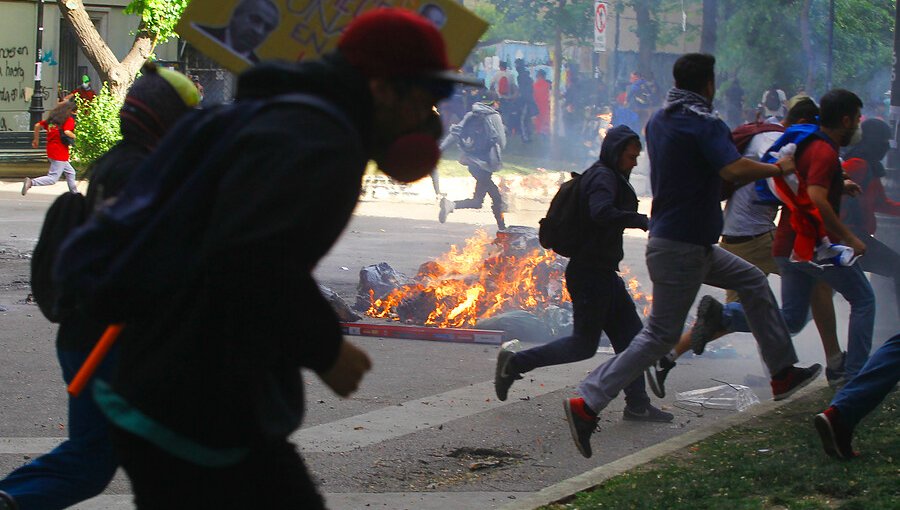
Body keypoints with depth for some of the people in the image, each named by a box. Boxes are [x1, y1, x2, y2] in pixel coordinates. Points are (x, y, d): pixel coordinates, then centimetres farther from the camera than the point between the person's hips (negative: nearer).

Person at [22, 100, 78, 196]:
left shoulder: (52, 118, 13)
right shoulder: (69, 120, -8)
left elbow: (37, 125, 11)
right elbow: (67, 132, -25)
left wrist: (36, 139, 22)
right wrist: (74, 137, -6)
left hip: (51, 151, 9)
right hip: (60, 154, -9)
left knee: (70, 173, 22)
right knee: (53, 178, -9)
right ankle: (31, 182, -24)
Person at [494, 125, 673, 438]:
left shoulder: (609, 177, 16)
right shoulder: (603, 178, -16)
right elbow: (602, 212, -34)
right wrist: (641, 220, -28)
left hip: (603, 274, 11)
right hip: (590, 274, -11)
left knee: (630, 333, 8)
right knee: (584, 344, -4)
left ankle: (638, 405, 10)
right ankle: (515, 363, 3)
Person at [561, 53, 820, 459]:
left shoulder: (659, 120, 10)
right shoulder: (703, 123, -18)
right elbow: (734, 169, -31)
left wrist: (729, 136, 27)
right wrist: (777, 168, -14)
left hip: (692, 244, 10)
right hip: (681, 247, -10)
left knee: (753, 282, 20)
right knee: (661, 335, -6)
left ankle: (783, 372, 25)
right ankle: (587, 403, -9)